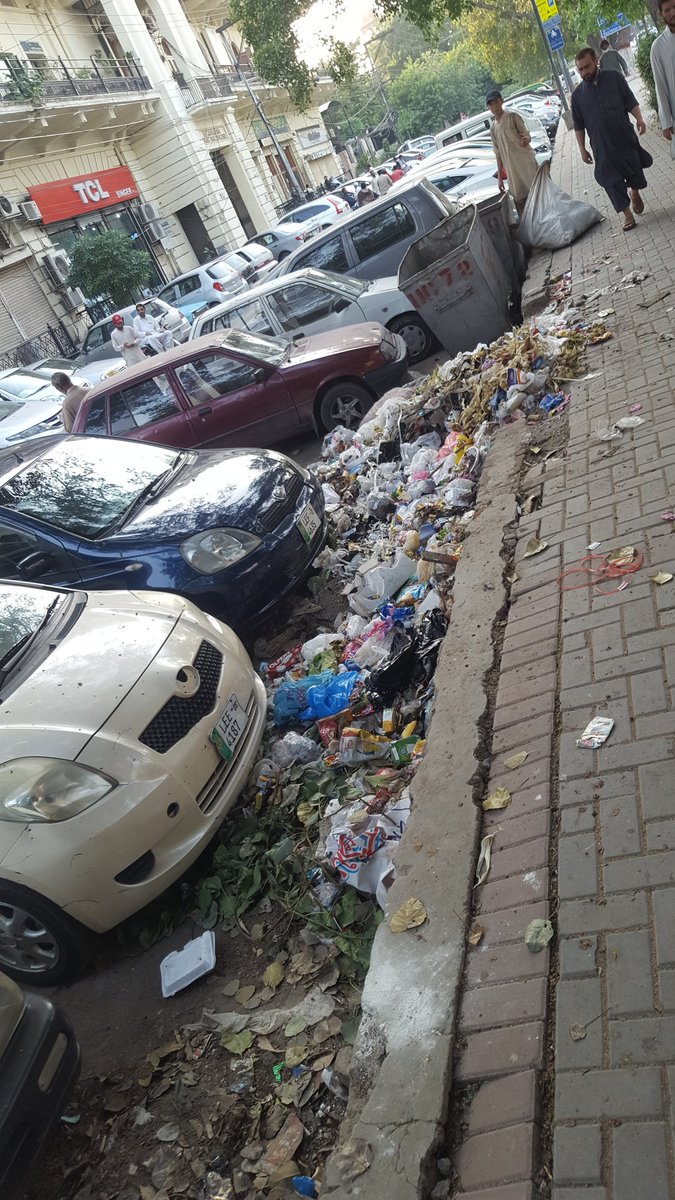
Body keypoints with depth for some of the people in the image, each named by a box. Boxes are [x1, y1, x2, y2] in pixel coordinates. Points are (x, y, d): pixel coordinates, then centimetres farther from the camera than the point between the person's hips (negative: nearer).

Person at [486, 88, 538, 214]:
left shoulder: (512, 116, 1)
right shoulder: (493, 129, 16)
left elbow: (527, 136, -2)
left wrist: (525, 139, -28)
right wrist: (500, 177, 15)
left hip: (526, 162, -4)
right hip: (511, 170, 5)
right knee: (520, 201, 2)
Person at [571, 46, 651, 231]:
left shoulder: (614, 78, 0)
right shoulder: (577, 94, 2)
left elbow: (631, 101, 1)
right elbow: (579, 126, 7)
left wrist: (639, 119, -15)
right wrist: (582, 149, 4)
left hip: (625, 138, 0)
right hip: (602, 147, 0)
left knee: (635, 170, 5)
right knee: (611, 179, -4)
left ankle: (635, 193, 39)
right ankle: (627, 214, 7)